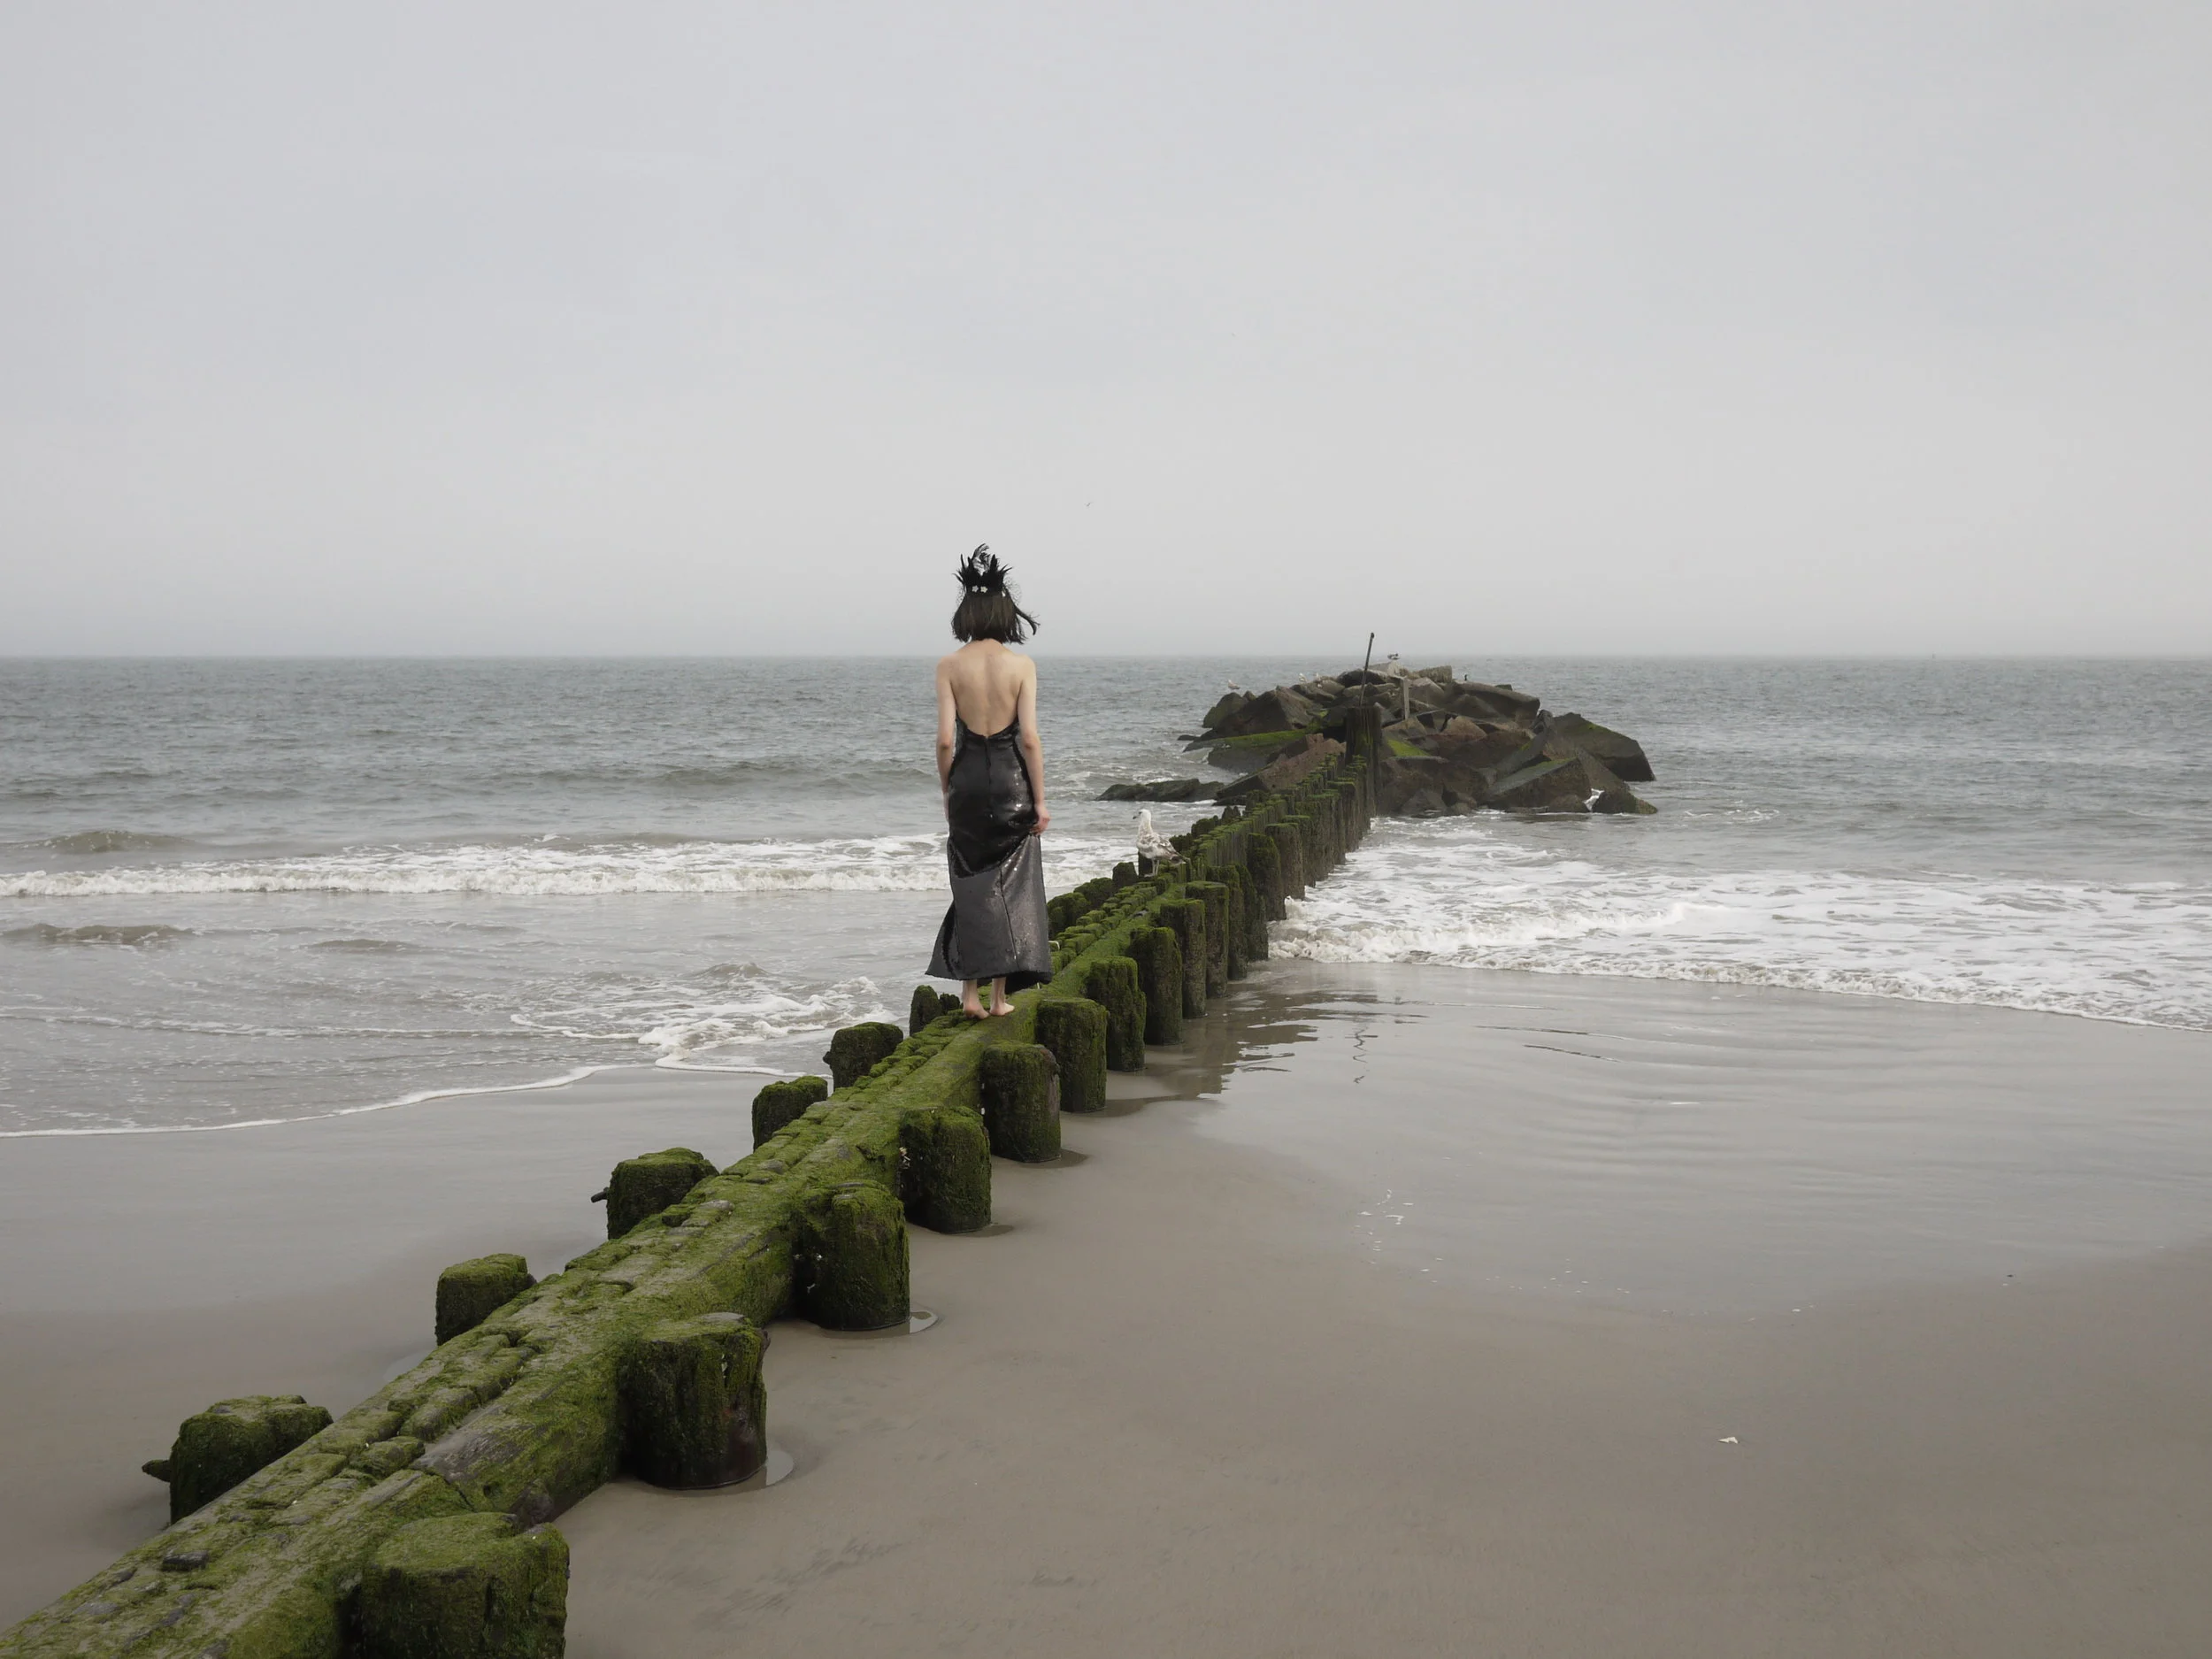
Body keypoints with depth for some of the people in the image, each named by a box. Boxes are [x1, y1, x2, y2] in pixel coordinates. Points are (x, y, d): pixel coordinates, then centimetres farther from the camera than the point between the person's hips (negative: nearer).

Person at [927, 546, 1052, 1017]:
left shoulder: (950, 666, -3)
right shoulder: (1021, 664, -5)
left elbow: (945, 739, -6)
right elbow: (1030, 737, -8)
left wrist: (947, 791, 8)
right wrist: (1040, 800, -2)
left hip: (967, 776, 1)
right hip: (1012, 779, -1)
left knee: (972, 884, 10)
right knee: (1011, 883, 8)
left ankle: (971, 991, 8)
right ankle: (1001, 995, 10)